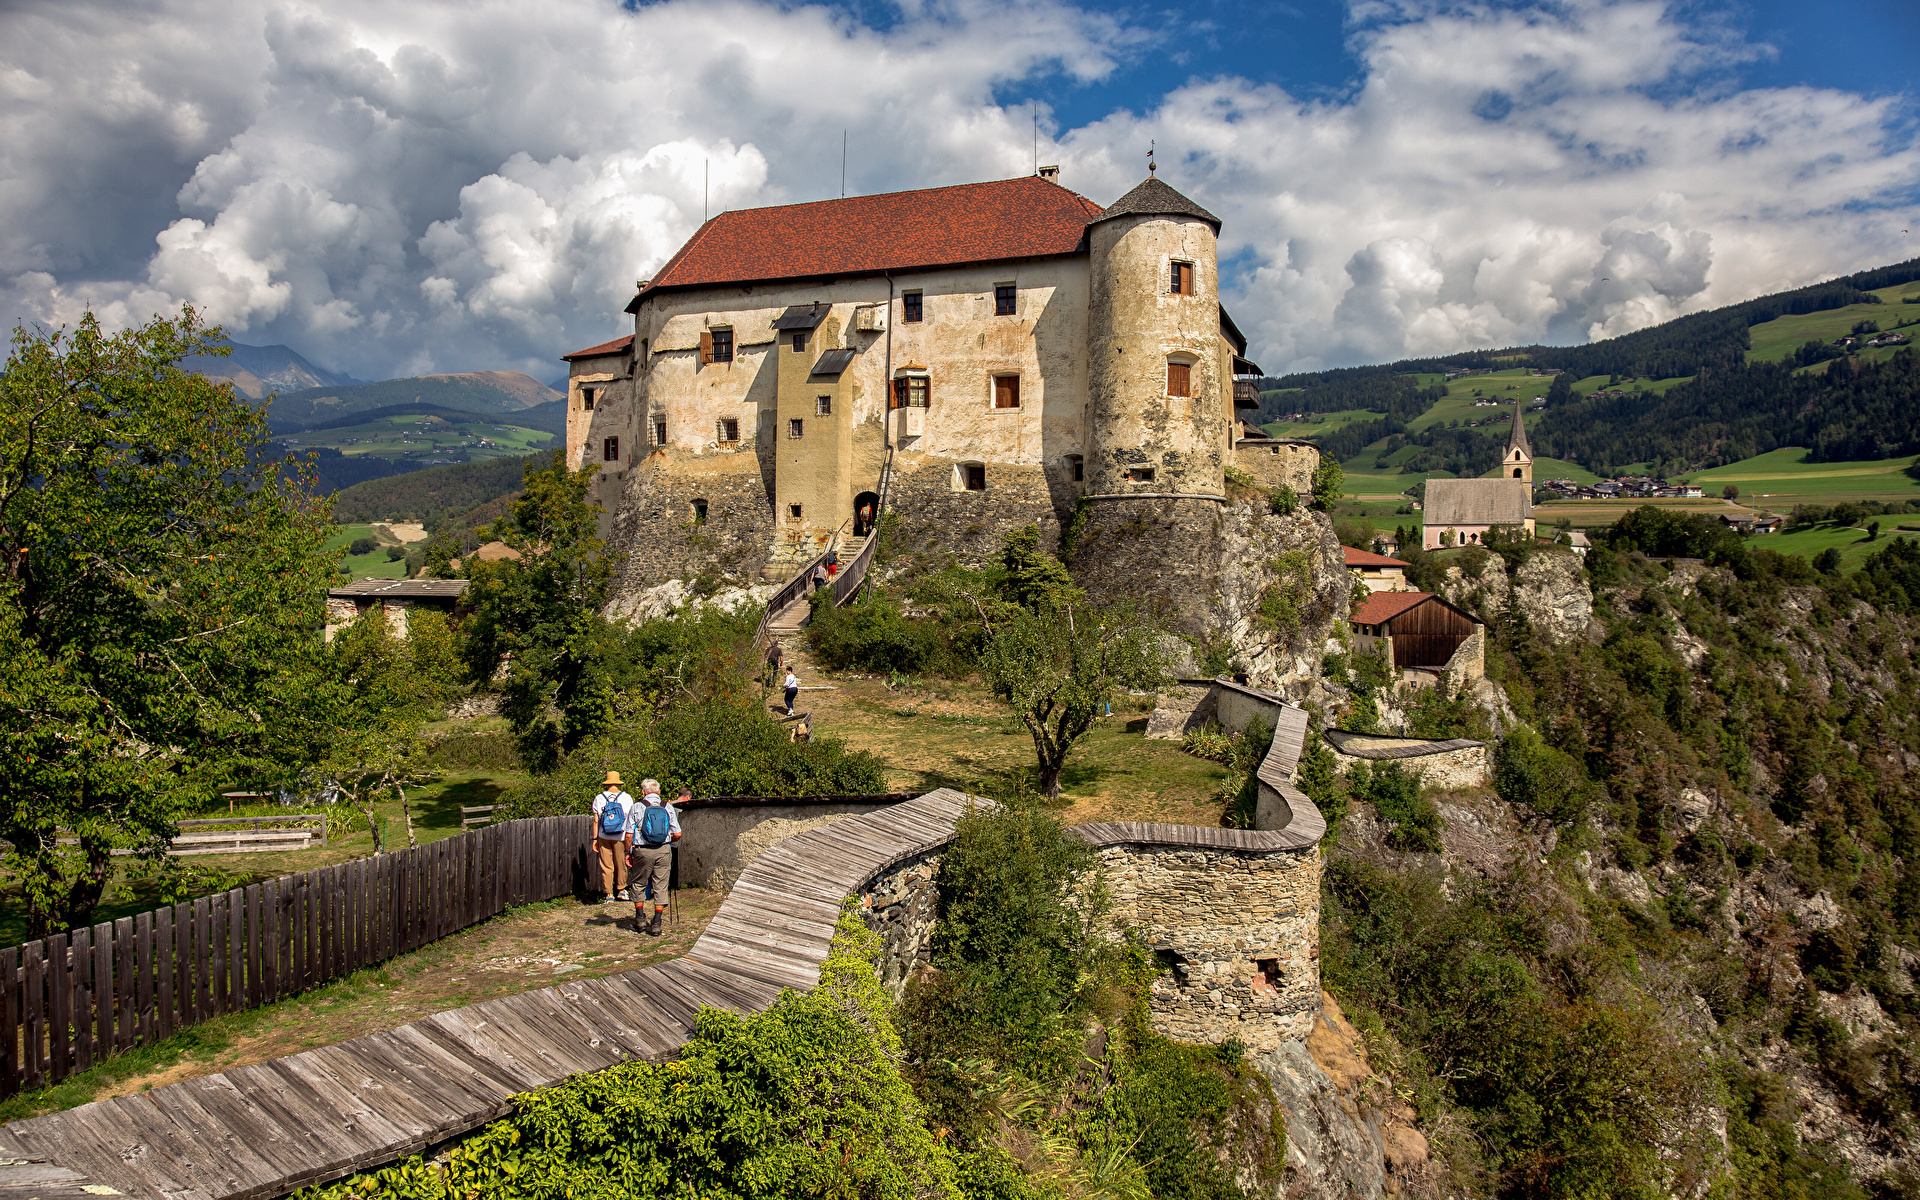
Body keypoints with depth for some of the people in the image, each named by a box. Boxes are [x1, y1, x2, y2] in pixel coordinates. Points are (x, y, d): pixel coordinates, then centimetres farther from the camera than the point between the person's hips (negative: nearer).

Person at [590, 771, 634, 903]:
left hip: (604, 838, 0)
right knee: (621, 865, 13)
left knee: (606, 866, 5)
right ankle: (621, 890, 24)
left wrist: (595, 839, 5)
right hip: (620, 838, 0)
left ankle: (608, 894, 6)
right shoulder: (627, 798, -3)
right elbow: (631, 821, 0)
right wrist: (631, 838, 9)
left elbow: (596, 821, -1)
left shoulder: (599, 798, -1)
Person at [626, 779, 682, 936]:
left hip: (643, 851, -1)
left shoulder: (637, 807, -2)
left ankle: (640, 919, 25)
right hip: (663, 851, 1)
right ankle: (656, 924, 6)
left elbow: (629, 835, -4)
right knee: (661, 886, 6)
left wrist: (628, 852, 10)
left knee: (639, 884, 17)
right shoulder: (668, 807, 3)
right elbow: (677, 834, 3)